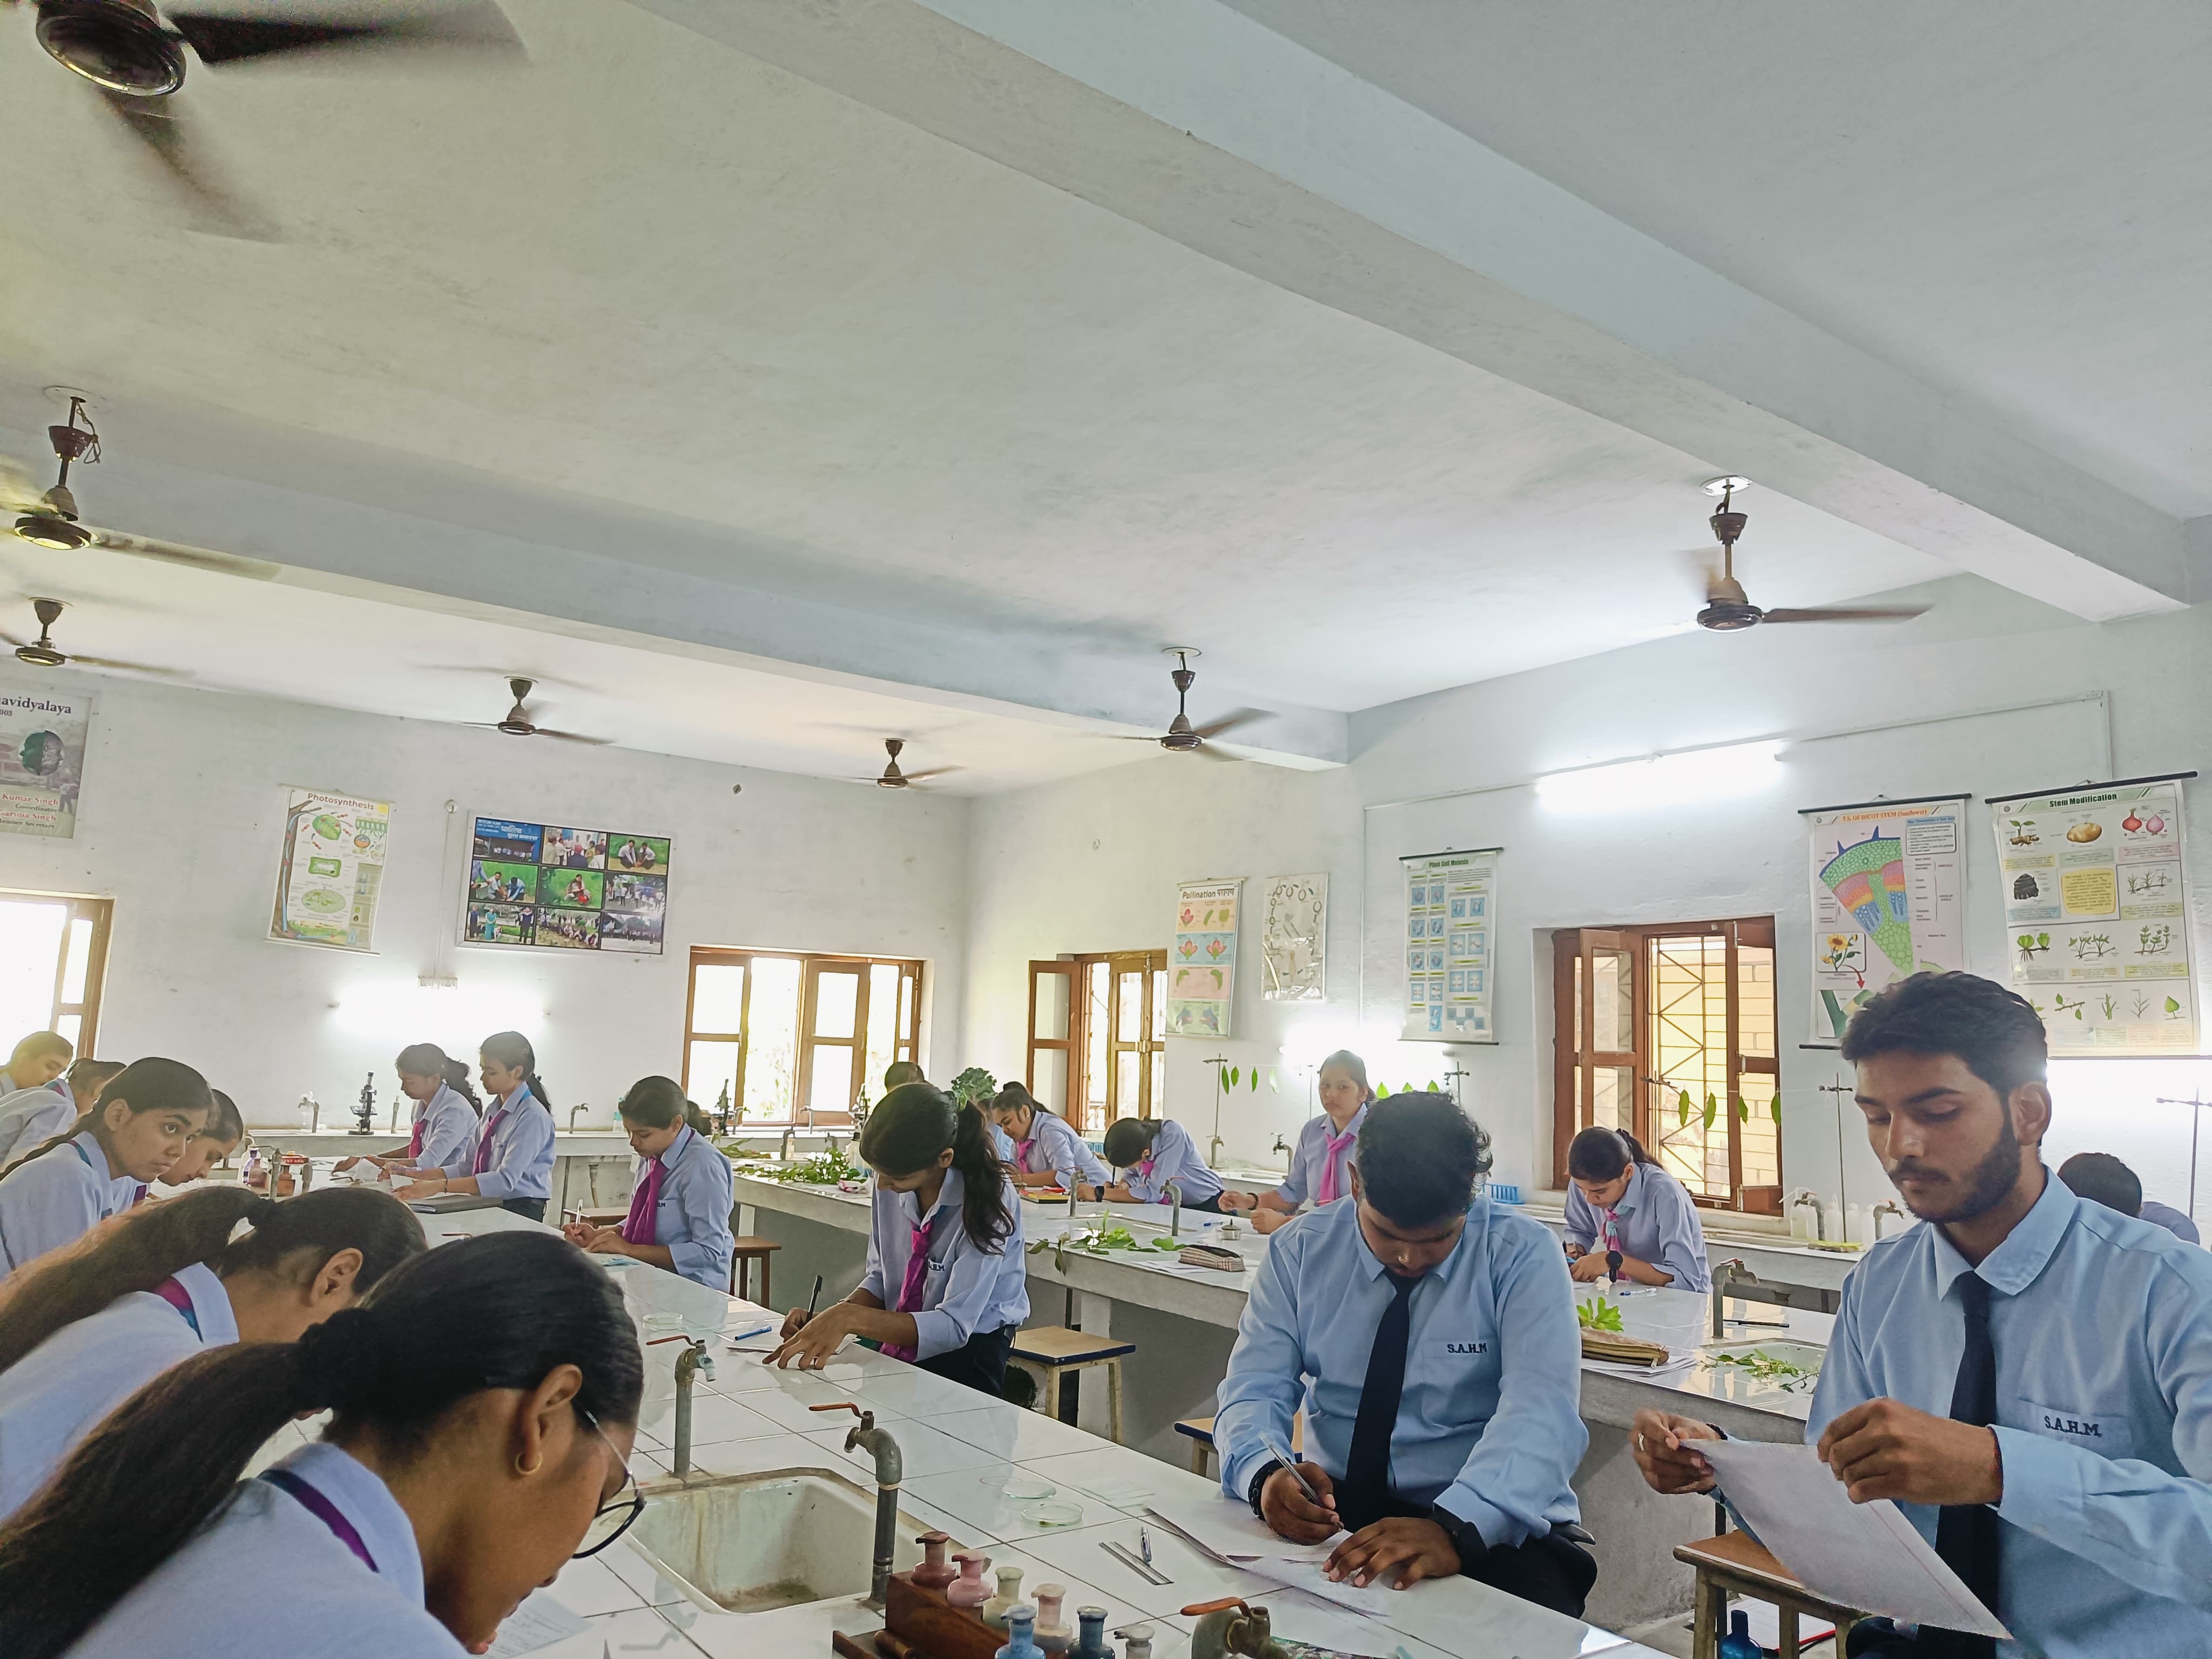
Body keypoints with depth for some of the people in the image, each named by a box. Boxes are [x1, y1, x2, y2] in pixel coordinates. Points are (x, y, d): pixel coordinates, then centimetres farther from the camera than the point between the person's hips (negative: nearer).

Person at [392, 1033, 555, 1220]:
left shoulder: (533, 1116, -14)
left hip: (520, 1212, -7)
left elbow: (506, 1179, -22)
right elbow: (471, 1165, 13)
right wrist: (425, 1176, 0)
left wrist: (441, 1186, -25)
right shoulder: (494, 1111, 12)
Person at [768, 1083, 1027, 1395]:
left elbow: (954, 1326, -25)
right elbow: (881, 1279, 7)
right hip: (900, 1347, 5)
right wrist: (828, 1320, -12)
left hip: (968, 1350, -5)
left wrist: (851, 1318, -34)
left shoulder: (986, 1199, -22)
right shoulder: (891, 1185, -5)